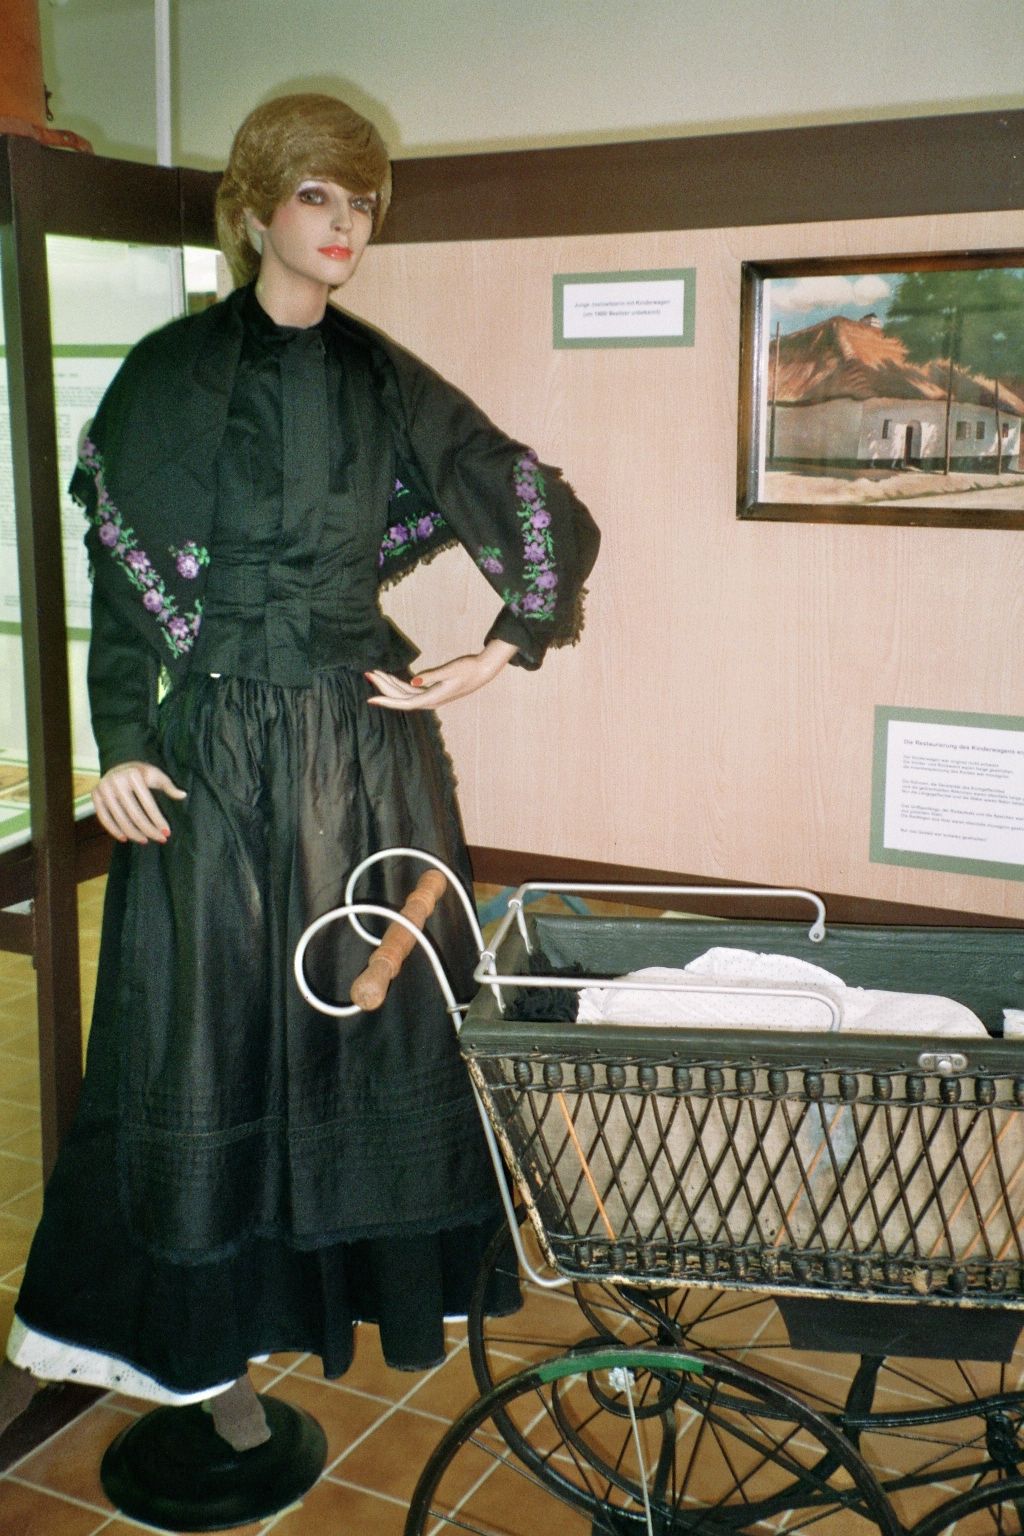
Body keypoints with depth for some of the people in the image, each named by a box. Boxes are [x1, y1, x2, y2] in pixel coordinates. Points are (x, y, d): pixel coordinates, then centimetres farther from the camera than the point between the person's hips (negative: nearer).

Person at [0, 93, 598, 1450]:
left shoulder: (389, 385, 7)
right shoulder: (170, 375, 0)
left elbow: (554, 524, 8)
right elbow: (118, 576, -1)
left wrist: (503, 652, -4)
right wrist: (121, 744, -9)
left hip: (370, 742, 3)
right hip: (215, 749, -2)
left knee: (370, 1009, 8)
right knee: (204, 1021, 4)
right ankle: (186, 1331, 21)